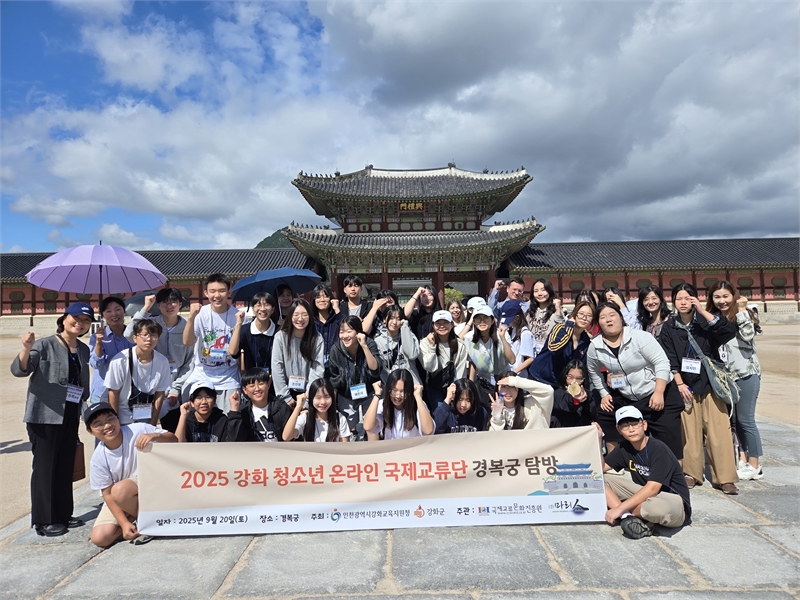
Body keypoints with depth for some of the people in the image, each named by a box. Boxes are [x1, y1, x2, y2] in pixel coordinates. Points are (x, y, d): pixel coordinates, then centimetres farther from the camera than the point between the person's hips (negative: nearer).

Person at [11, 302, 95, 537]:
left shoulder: (83, 350, 9)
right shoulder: (45, 345, -9)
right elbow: (19, 370, -20)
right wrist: (26, 349, -38)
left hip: (70, 416, 6)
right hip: (44, 415, -6)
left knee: (66, 466, 12)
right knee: (45, 466, 1)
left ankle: (63, 514, 24)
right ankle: (43, 520, 13)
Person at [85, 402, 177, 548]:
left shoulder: (138, 430, -19)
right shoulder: (98, 458, -12)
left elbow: (174, 440, -17)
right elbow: (107, 494, -7)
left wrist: (156, 436, -39)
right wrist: (124, 523, -15)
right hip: (119, 501, 3)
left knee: (119, 490, -33)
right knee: (100, 538, -14)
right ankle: (135, 517, 10)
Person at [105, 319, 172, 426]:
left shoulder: (162, 361, -13)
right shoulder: (121, 360, -19)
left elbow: (160, 393, -3)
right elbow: (113, 392, -9)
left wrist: (153, 424, 0)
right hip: (123, 418, -2)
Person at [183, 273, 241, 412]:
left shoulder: (237, 315, -7)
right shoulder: (201, 313, -6)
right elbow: (187, 342, -15)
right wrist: (191, 317, -28)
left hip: (228, 381, -1)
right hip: (201, 378, 1)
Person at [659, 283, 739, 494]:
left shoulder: (705, 322, -1)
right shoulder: (669, 328, 1)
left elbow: (730, 331, -20)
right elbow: (669, 360, -2)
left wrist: (702, 311, -22)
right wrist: (680, 384, -9)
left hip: (710, 384, 0)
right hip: (685, 386, 1)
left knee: (718, 431, -2)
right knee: (690, 432, 4)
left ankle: (724, 477, 5)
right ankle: (692, 474, 15)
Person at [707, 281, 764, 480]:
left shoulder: (742, 315, -7)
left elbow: (748, 335, -25)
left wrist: (741, 310, -22)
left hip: (746, 374, -6)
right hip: (725, 377, 6)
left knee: (746, 420, 0)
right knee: (734, 419, 13)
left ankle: (754, 466, 11)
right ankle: (743, 459, 26)